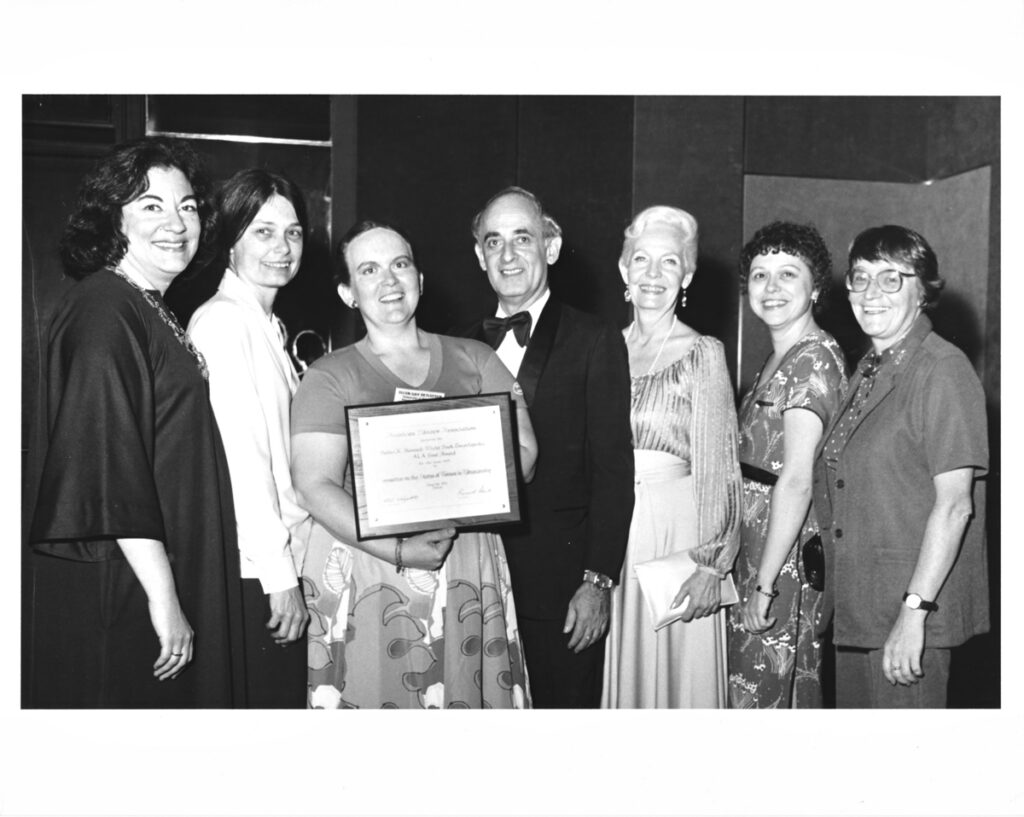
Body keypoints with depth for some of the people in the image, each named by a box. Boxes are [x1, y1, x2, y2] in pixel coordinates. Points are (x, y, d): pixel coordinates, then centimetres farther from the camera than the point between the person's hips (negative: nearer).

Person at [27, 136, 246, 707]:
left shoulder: (153, 313, 13)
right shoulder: (103, 313, -17)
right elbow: (110, 470, -24)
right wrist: (163, 595, -25)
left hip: (176, 570, 9)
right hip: (120, 592, -9)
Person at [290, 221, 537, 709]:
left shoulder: (475, 360, 10)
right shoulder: (329, 377, 2)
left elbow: (522, 453, 4)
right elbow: (316, 486, -8)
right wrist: (400, 552, -20)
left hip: (468, 569, 2)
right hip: (365, 566, -2)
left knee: (468, 697, 4)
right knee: (376, 695, 0)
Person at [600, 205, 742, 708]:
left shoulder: (702, 353, -3)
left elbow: (718, 466, -6)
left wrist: (711, 564, -14)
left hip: (677, 531, -3)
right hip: (611, 533, 4)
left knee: (678, 671, 3)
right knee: (621, 672, 10)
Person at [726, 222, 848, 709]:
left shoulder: (813, 358, -15)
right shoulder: (781, 359, 13)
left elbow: (797, 481, -21)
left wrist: (765, 583, -20)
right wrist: (751, 575, 10)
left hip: (790, 557, -9)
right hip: (757, 549, 9)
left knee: (766, 693, 0)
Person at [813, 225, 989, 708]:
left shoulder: (942, 369, -13)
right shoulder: (866, 372, 11)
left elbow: (954, 505, -18)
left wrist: (914, 611, -20)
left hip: (909, 615, -8)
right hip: (853, 612, 8)